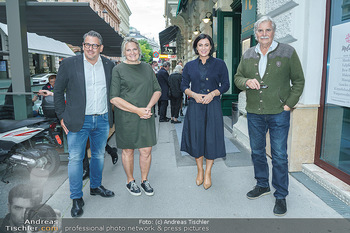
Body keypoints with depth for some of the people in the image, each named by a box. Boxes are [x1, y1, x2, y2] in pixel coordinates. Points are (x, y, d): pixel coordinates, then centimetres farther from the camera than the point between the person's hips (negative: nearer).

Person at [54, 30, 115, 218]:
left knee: (99, 156, 16)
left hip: (102, 120, 4)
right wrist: (62, 116, -3)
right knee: (75, 158, 1)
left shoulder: (109, 65, 4)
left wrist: (110, 115, 12)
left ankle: (96, 186, 36)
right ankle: (76, 198, 16)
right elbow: (58, 91, 1)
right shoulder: (69, 64, -5)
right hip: (78, 121, -3)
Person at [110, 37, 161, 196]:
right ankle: (130, 181, 29)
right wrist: (137, 110, -16)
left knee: (146, 150, 5)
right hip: (126, 117, -3)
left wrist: (149, 107, -8)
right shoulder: (118, 70, -2)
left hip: (146, 117, 3)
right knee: (128, 150, 9)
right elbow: (114, 98, -10)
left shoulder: (147, 68, 11)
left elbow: (157, 90, 11)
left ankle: (144, 180, 27)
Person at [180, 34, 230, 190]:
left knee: (211, 138, 0)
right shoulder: (190, 66, 9)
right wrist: (194, 94, -9)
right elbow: (184, 85, 10)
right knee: (196, 137, 6)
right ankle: (199, 170, 26)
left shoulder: (219, 64, 4)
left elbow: (225, 85, 4)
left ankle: (208, 173, 18)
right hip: (195, 106, 2)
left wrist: (212, 93, -13)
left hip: (213, 106, -1)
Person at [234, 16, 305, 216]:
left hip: (279, 113, -3)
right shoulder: (248, 55, 8)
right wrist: (246, 82, -11)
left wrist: (289, 104, -8)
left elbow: (299, 81, 2)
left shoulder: (288, 52, -1)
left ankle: (281, 196, 18)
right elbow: (237, 77, 12)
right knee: (257, 152, 15)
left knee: (279, 156, 2)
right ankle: (262, 185, 35)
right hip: (254, 113, 4)